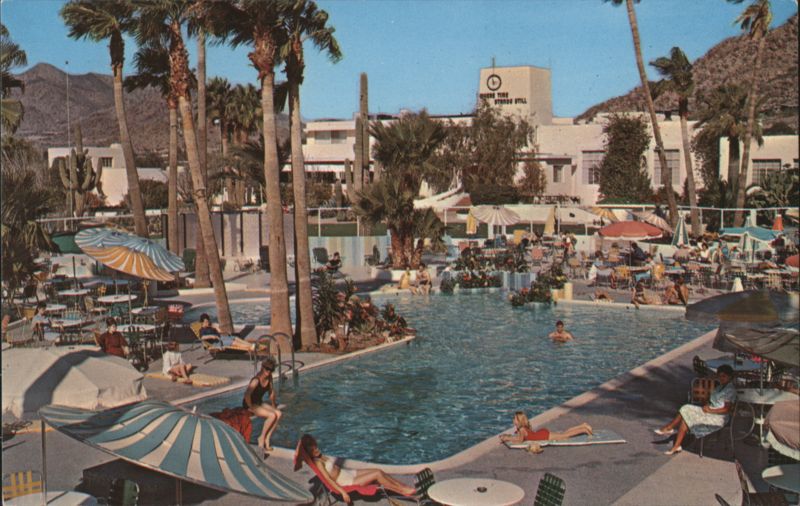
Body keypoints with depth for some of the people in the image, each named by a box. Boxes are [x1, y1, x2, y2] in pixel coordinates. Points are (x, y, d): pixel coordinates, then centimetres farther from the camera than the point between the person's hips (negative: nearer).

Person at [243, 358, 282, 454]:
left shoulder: (269, 377, -1)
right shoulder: (256, 380, -25)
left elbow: (271, 391, 14)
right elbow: (247, 394, -35)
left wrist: (273, 406, 13)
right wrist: (251, 408, -26)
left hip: (259, 403, 8)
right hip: (250, 404, -8)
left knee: (279, 414, -14)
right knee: (272, 415, -26)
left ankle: (267, 439, -9)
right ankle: (262, 438, -8)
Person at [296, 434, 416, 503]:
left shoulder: (320, 456, 5)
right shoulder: (318, 462, -20)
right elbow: (329, 479, -24)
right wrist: (343, 492, -27)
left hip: (349, 473, 8)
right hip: (346, 482, -8)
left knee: (379, 471, -4)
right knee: (378, 474, -15)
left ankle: (403, 486, 0)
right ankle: (403, 491, -6)